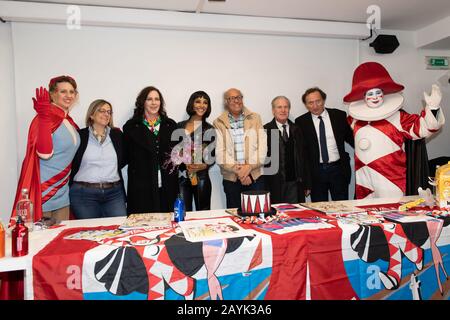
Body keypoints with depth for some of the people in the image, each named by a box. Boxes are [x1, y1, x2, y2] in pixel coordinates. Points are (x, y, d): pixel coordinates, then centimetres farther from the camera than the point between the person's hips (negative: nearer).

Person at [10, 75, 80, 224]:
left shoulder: (68, 120, 9)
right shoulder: (45, 118, -14)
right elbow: (45, 153, -27)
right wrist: (44, 117, -31)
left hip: (62, 192, 8)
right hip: (43, 191, -7)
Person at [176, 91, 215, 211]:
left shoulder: (209, 129, 5)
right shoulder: (180, 126, 9)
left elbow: (214, 155, 6)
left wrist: (205, 165, -12)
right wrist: (183, 162, -5)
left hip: (201, 177, -1)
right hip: (182, 177, 1)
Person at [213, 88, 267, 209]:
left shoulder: (255, 118, 8)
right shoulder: (219, 123, 4)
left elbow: (262, 146, 1)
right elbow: (220, 152, -3)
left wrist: (249, 166, -12)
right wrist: (237, 170, -12)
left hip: (255, 176, 1)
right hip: (231, 178, -1)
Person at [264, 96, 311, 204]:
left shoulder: (296, 130, 12)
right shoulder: (265, 131, -2)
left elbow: (303, 158, 13)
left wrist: (307, 184, 11)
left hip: (294, 183, 4)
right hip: (274, 184, -3)